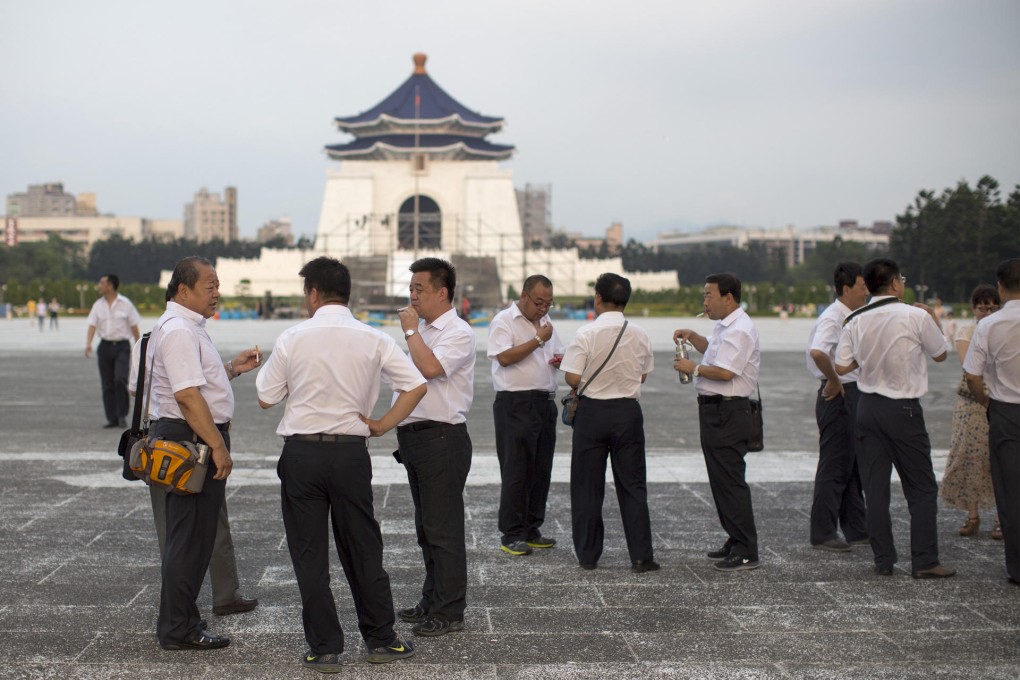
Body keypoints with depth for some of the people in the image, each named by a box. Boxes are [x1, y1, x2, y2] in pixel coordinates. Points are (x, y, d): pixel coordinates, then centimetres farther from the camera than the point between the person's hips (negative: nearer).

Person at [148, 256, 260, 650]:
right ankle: (179, 630, 2)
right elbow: (188, 396, -24)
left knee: (192, 535, 16)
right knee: (189, 536, -5)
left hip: (197, 441, 11)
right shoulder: (178, 331, -17)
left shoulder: (188, 327, 18)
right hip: (190, 440, -11)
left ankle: (178, 623, 26)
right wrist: (218, 447, -23)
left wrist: (232, 369, 17)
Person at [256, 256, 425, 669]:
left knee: (309, 554, 7)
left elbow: (266, 399, 2)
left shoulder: (292, 339, -6)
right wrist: (383, 425, 4)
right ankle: (381, 640, 22)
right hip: (351, 453, 2)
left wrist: (266, 366, 19)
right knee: (363, 550, 13)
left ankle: (324, 647, 9)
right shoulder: (373, 340, -1)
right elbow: (416, 386, -4)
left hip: (301, 453, -2)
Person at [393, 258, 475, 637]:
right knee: (426, 527, 16)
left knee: (443, 528, -5)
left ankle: (449, 612, 1)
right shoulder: (423, 330, 16)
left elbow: (430, 368, -30)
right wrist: (404, 433, 20)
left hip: (442, 439, -9)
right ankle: (432, 602, 26)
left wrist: (410, 331, -16)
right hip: (415, 436, 9)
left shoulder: (458, 333, -12)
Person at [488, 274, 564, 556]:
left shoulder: (544, 321, 17)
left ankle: (532, 530, 18)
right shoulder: (504, 321, -7)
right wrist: (539, 340, -17)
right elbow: (504, 357, -20)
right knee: (516, 472, -6)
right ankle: (510, 535, 0)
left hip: (545, 403, 8)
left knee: (541, 470, 9)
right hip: (515, 404, -8)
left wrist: (560, 360, 5)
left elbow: (556, 353, 28)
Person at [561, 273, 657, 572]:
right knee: (632, 486, 8)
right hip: (628, 412, 3)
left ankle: (587, 555, 15)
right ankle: (641, 556, 6)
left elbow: (573, 378, -15)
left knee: (587, 486, 9)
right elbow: (643, 375, 10)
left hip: (592, 411, -2)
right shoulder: (639, 335, -2)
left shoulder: (587, 333, -14)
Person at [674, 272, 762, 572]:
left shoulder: (739, 329, -17)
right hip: (714, 410, 11)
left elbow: (725, 371, -26)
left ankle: (746, 552, -6)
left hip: (728, 412, -11)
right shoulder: (723, 326, 16)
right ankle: (735, 541, 25)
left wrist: (693, 368, -11)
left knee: (730, 481, -9)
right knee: (720, 480, 16)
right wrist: (691, 336, 20)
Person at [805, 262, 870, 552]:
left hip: (853, 395, 10)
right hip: (839, 396, -10)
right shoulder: (833, 318, -17)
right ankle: (823, 534, 4)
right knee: (834, 468, -4)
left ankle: (856, 530, 25)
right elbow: (818, 353, -35)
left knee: (854, 466, 16)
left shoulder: (851, 318, 13)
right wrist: (833, 381, -23)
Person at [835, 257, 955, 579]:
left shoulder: (855, 321, 0)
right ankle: (924, 561, 4)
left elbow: (841, 367, 1)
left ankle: (883, 560, 11)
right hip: (903, 409, -4)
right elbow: (941, 354, 4)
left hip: (868, 406, 4)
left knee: (875, 487, 8)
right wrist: (934, 319, 19)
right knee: (922, 488, 5)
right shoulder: (916, 316, -11)